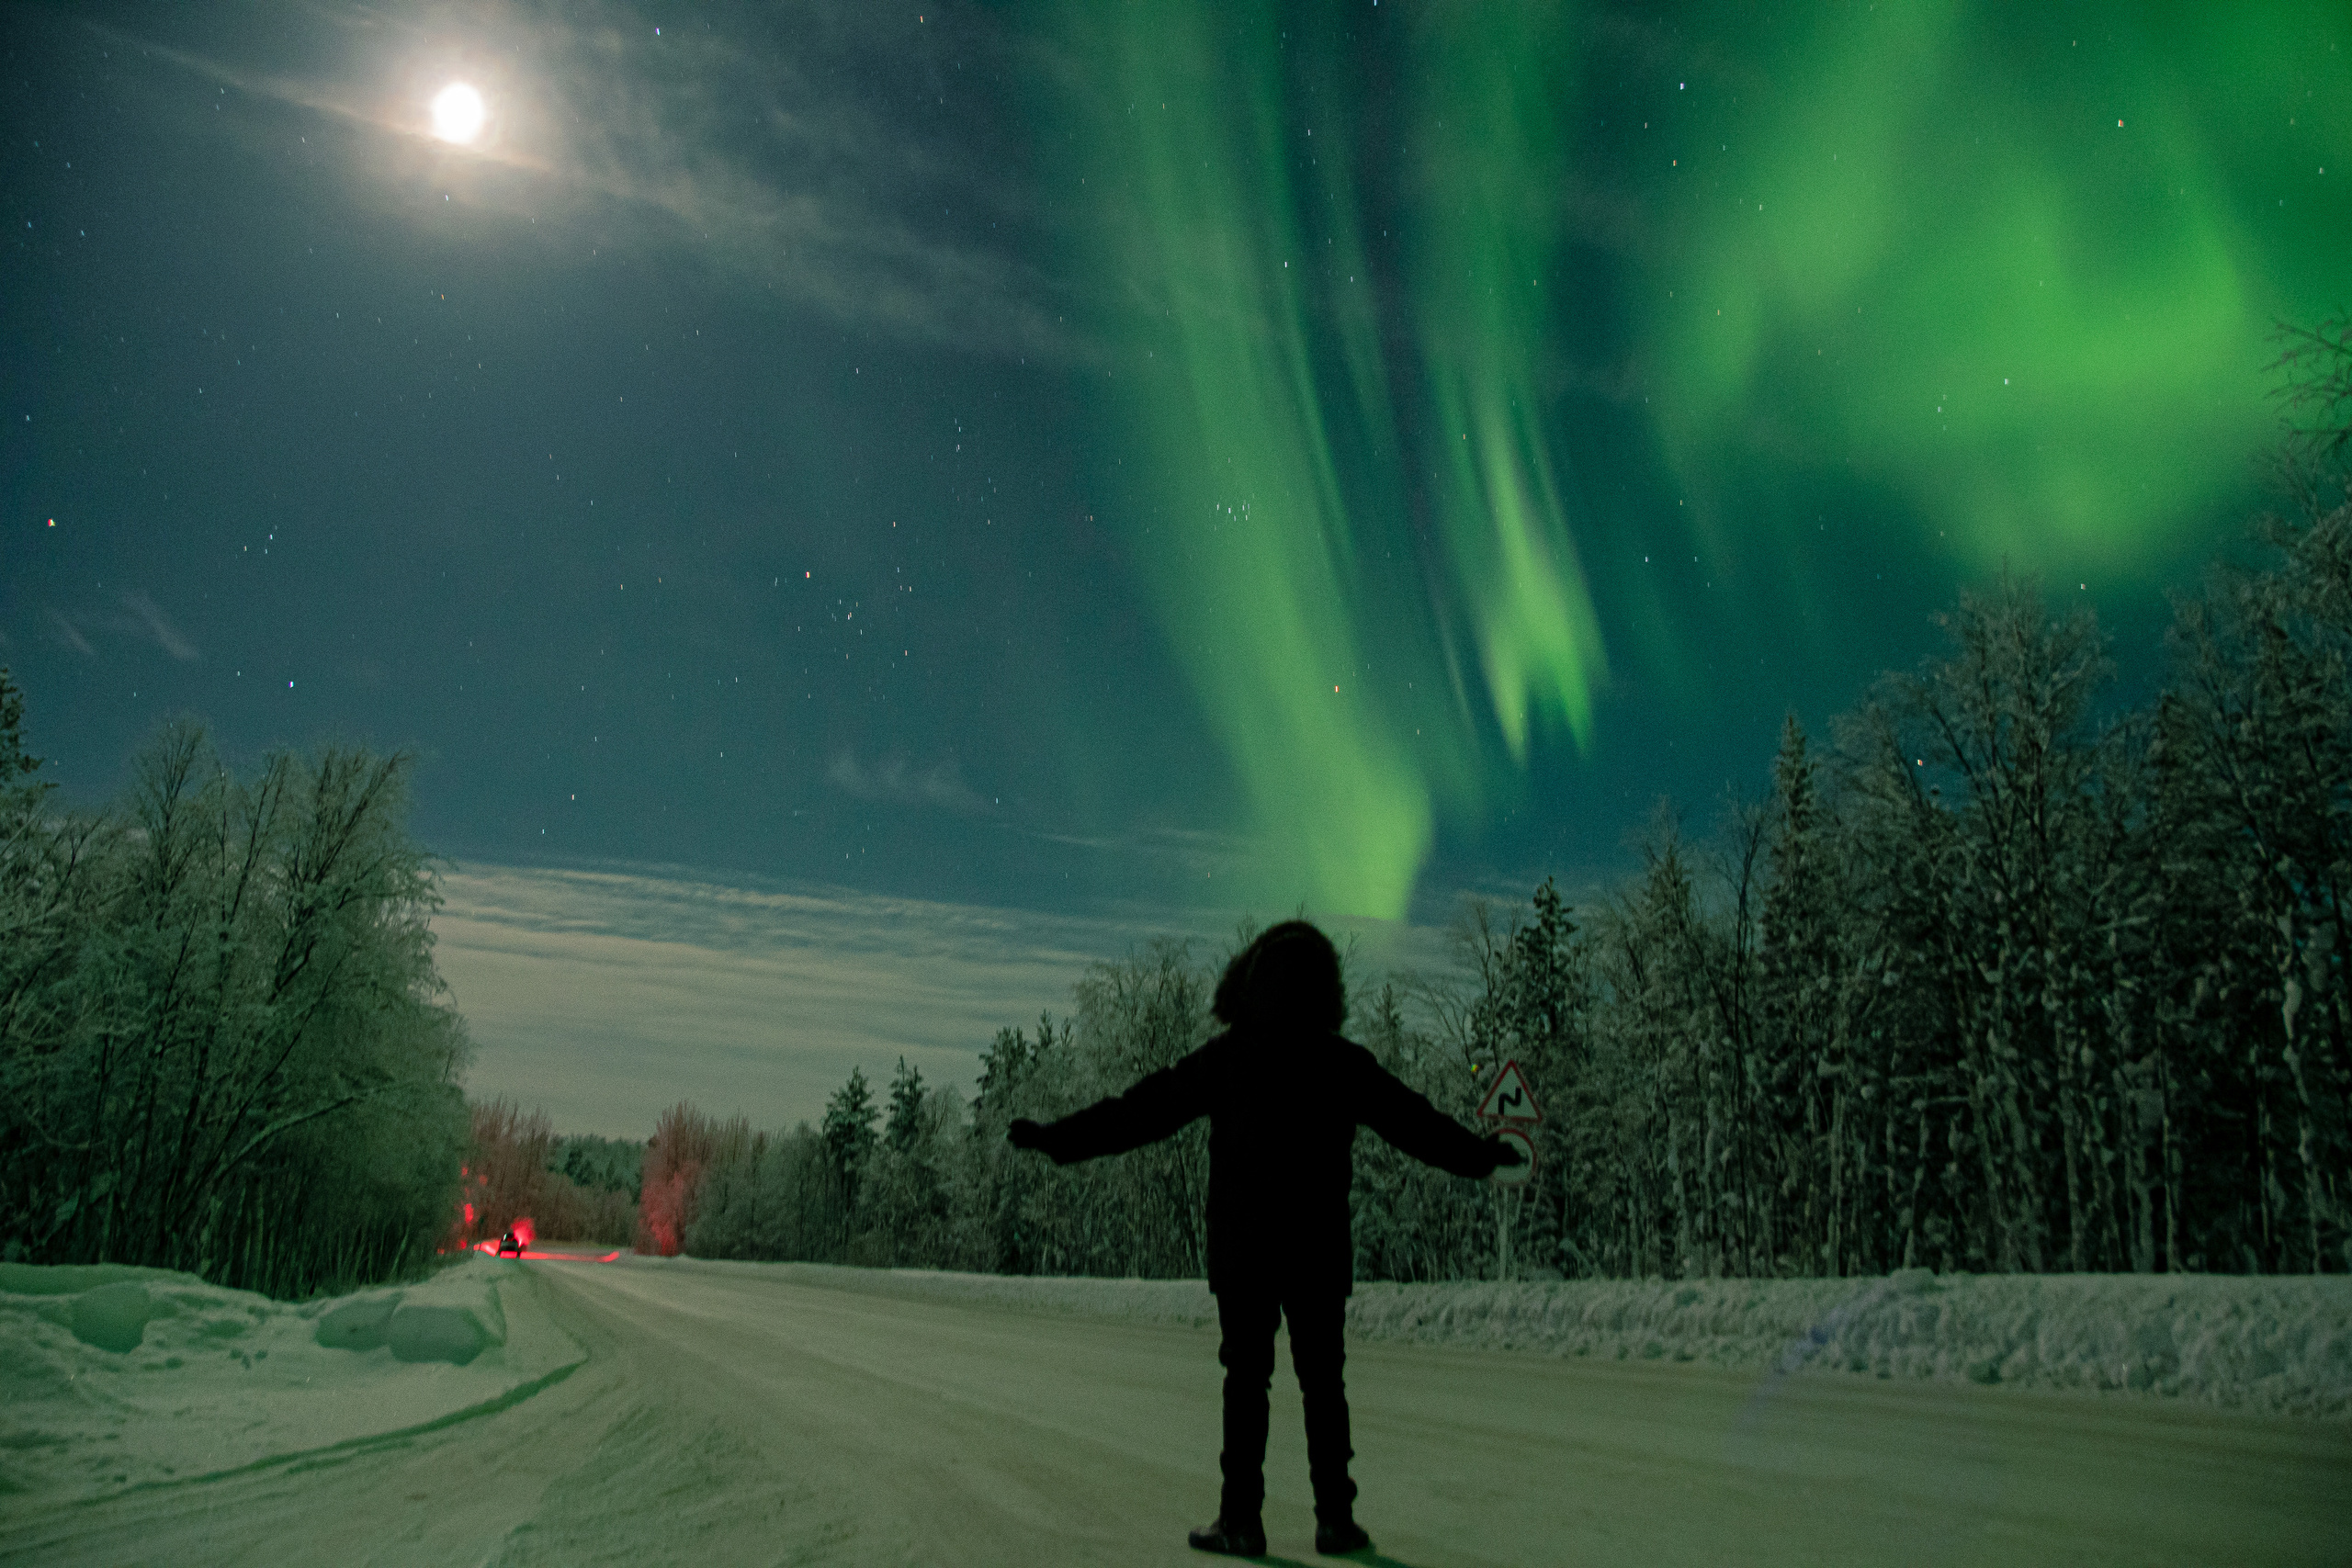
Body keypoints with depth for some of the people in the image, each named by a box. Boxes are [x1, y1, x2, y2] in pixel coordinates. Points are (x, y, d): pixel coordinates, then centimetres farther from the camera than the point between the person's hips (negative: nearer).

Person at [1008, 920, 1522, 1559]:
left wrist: (1055, 1137, 2)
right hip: (1321, 1253, 1)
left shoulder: (1225, 1058, -7)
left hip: (1242, 1252, -1)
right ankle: (1335, 1518, 13)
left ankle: (1242, 1519, 8)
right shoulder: (1345, 1063, -3)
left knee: (1246, 1379, 7)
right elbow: (1416, 1122, 6)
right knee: (1323, 1381, 11)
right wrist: (1484, 1155, 22)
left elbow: (1138, 1112, -6)